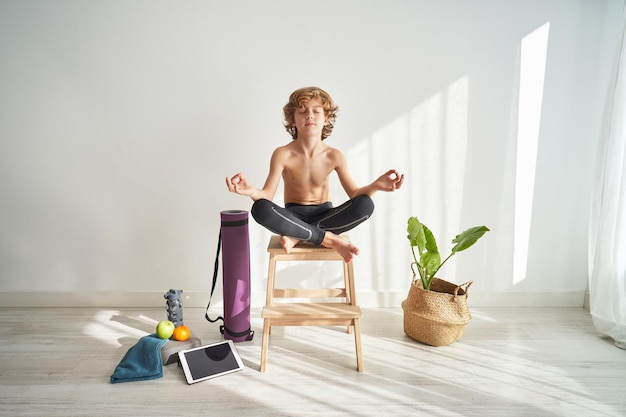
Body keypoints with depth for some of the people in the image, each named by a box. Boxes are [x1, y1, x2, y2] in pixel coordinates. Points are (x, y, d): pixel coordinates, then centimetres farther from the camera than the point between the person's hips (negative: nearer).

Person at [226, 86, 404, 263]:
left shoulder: (334, 156, -7)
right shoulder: (282, 154, -12)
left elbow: (354, 193, -7)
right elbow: (267, 195, -15)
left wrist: (376, 185, -29)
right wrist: (252, 191, -40)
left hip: (324, 215, 2)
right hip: (293, 217, -1)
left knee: (365, 205, -27)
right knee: (260, 209, -34)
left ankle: (297, 236, -21)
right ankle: (329, 238, -24)